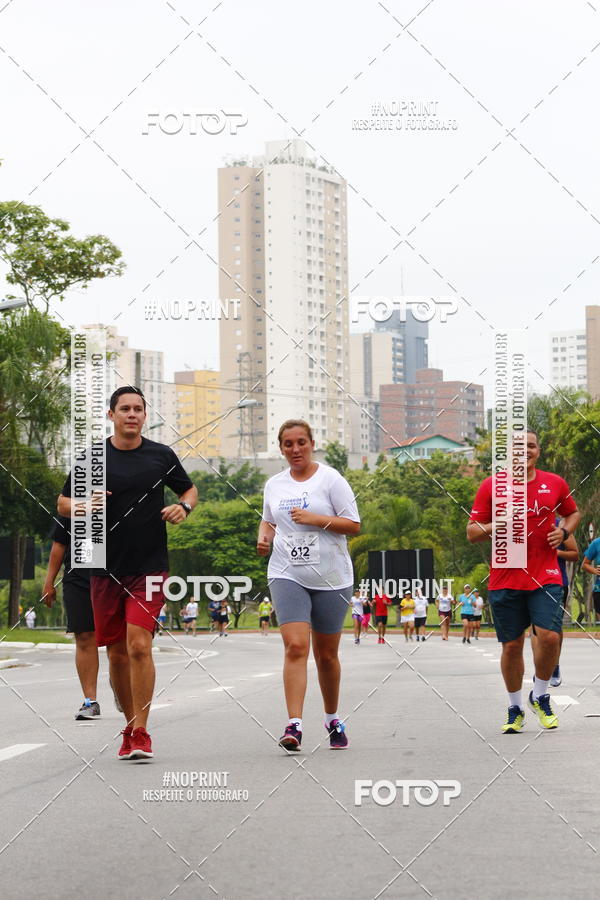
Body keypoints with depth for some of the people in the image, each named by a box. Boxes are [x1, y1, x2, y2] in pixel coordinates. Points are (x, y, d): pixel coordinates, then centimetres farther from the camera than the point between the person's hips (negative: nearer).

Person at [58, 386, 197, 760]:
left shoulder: (161, 455, 3)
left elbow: (190, 490, 17)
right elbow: (63, 503, 11)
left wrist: (183, 507, -5)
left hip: (150, 565, -2)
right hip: (106, 568, 2)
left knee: (139, 645, -15)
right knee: (117, 651, 7)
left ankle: (141, 733, -11)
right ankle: (131, 726, 22)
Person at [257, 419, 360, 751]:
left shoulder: (330, 479, -2)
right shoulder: (274, 485, 11)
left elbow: (353, 524, -5)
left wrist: (315, 519, -17)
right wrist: (264, 538, 4)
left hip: (331, 577, -2)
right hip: (287, 576, 2)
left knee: (326, 654, 8)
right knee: (295, 647, -16)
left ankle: (332, 719, 28)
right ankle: (294, 724, -21)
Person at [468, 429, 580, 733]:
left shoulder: (555, 484, 6)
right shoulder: (490, 486, 1)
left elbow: (573, 512, 23)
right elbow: (472, 532, 3)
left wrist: (564, 531, 2)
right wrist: (494, 527, -18)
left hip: (545, 577, 0)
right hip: (505, 580, 0)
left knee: (549, 636, -15)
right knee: (512, 645, 4)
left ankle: (540, 696, 11)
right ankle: (515, 708, 22)